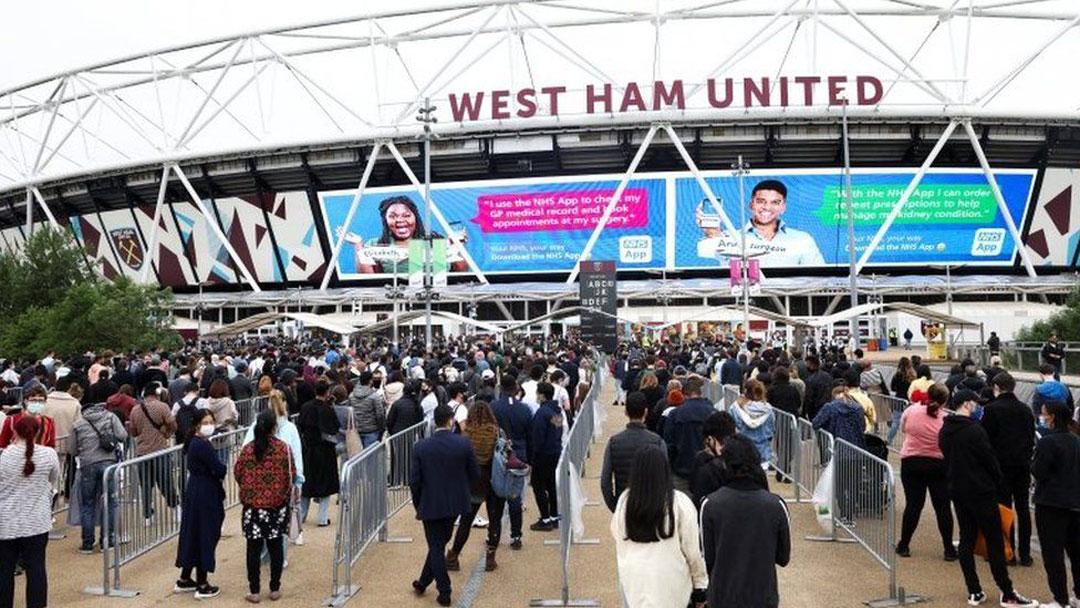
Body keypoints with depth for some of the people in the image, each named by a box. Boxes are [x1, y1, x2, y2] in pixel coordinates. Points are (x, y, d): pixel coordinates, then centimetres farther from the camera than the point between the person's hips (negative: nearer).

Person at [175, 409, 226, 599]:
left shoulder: (193, 442, 8)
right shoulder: (203, 445, -21)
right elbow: (220, 470, -21)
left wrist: (214, 470, -2)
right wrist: (222, 468, -1)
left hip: (194, 492, 9)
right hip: (205, 496, -9)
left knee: (193, 534, 17)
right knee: (205, 536, 1)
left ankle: (184, 580, 28)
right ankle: (202, 586, 10)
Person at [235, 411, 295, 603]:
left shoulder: (247, 449, -7)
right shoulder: (283, 448, -9)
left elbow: (237, 474, 3)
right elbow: (291, 476, -3)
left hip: (253, 505, 0)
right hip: (277, 505, 0)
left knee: (254, 548, 7)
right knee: (276, 547, 11)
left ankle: (254, 591, 12)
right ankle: (275, 589, 18)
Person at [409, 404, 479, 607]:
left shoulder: (421, 447, -12)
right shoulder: (464, 444, -12)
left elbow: (414, 481, -8)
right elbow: (475, 474, -4)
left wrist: (418, 505, 7)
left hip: (430, 505, -2)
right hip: (456, 504, 2)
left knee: (436, 548, 10)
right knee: (439, 544, 19)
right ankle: (423, 582, 32)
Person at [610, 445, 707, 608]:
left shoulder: (625, 500, -8)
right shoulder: (680, 503, -15)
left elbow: (616, 534, 9)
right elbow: (692, 550, -8)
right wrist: (700, 586, 3)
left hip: (634, 581, 3)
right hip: (670, 582, -2)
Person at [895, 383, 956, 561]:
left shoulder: (912, 411, -9)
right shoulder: (946, 420, -13)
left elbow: (902, 427, 9)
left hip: (911, 462, 1)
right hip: (938, 465, -1)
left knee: (913, 504, 9)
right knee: (942, 506, 7)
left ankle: (903, 545, 14)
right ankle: (949, 549, 13)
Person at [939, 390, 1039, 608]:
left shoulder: (945, 431, 6)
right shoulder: (974, 430, -18)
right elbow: (989, 459, -12)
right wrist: (997, 481, 5)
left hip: (957, 491, 7)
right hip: (981, 492, -7)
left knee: (966, 540, 10)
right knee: (994, 542, 0)